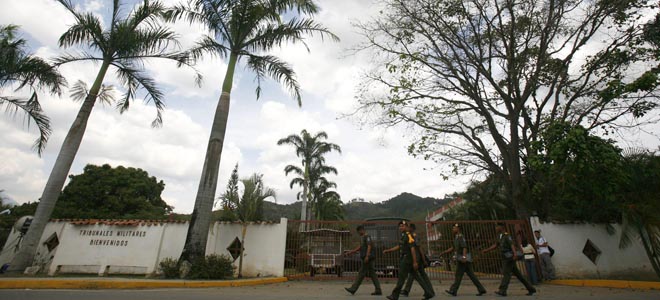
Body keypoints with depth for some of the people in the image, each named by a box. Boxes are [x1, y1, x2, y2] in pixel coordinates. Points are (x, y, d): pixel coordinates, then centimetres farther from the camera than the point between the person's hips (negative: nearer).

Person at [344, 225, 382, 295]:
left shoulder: (367, 236, -8)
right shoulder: (362, 237, 20)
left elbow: (369, 246, -18)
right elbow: (359, 248, 24)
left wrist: (367, 256, -27)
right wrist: (349, 252, 19)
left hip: (368, 258, -10)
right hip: (366, 258, 10)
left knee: (361, 273, -6)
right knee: (372, 274, 8)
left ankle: (353, 289, -4)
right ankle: (378, 290, 9)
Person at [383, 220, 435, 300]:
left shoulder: (408, 236, -17)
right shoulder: (403, 236, 14)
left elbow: (412, 249, -21)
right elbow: (399, 247, 22)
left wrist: (415, 262, -24)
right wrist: (388, 250, 19)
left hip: (407, 260, -10)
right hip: (405, 259, 10)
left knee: (401, 278, 0)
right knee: (416, 277, 12)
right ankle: (429, 293, 15)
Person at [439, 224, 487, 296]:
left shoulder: (461, 237, -13)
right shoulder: (456, 237, 17)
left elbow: (464, 247, -25)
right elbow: (453, 248, 24)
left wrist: (464, 257, -36)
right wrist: (444, 252, 19)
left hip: (464, 259, -10)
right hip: (461, 259, 10)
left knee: (458, 275, -4)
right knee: (471, 275, 11)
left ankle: (453, 291, 1)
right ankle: (481, 289, 14)